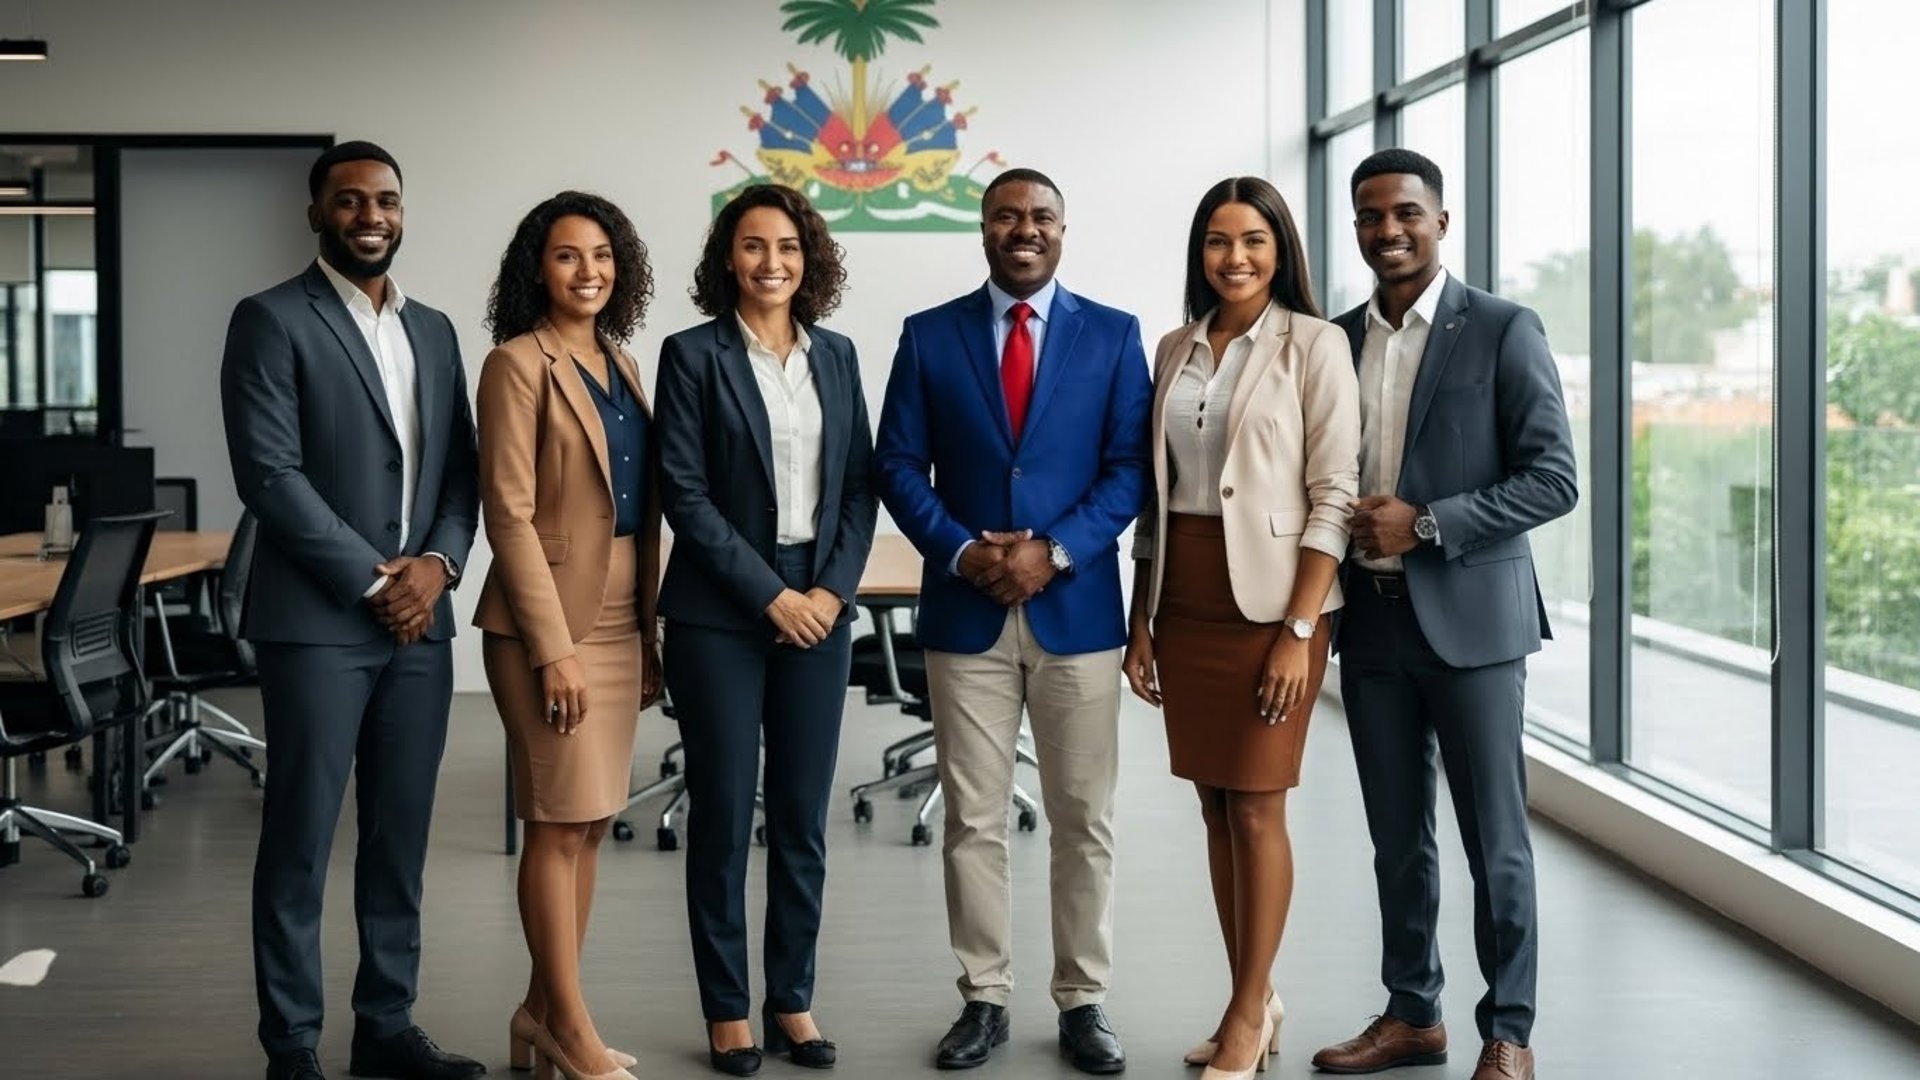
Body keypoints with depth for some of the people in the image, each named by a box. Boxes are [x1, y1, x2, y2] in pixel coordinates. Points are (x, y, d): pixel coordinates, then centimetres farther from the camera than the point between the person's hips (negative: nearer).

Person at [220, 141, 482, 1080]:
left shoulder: (433, 330, 15)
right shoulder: (272, 320, -4)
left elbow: (461, 468, 13)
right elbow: (269, 473, -13)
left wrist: (437, 564, -5)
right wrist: (373, 580, -13)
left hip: (420, 620, 6)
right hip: (317, 621, -6)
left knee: (401, 836, 10)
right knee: (300, 840, 1)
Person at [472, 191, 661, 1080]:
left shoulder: (621, 363, 13)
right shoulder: (519, 364, -9)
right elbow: (510, 514, -14)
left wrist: (651, 632, 11)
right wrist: (553, 646, -18)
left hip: (620, 620, 7)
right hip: (549, 618, -7)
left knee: (589, 823, 10)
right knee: (560, 823, -2)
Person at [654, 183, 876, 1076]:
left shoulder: (836, 356, 10)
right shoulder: (693, 355, -3)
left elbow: (860, 484, 10)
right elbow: (684, 493, -8)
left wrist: (833, 586, -4)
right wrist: (769, 594, -12)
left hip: (819, 607, 4)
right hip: (720, 611, -4)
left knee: (804, 816, 7)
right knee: (723, 813, 3)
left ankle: (793, 1000, 18)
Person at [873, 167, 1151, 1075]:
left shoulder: (1113, 335, 4)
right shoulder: (929, 336, 5)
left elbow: (1132, 466, -1)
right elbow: (898, 466, 3)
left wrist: (1056, 552, -13)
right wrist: (961, 552, -11)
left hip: (1077, 609, 0)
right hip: (965, 612, 1)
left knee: (1083, 819, 5)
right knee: (972, 820, 5)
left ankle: (1083, 1003, 16)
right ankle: (984, 1000, 16)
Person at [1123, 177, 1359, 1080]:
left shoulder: (1314, 345, -5)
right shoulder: (1175, 349, 11)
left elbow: (1334, 497, -9)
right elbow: (1154, 494, 13)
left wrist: (1298, 632, -15)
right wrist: (1140, 621, 9)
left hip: (1268, 600, -5)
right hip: (1185, 601, 5)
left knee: (1257, 807, -2)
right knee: (1215, 805, 9)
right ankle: (1252, 1003, 19)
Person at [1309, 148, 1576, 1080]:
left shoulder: (1502, 330, -5)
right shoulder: (1336, 341, 10)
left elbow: (1554, 479, -10)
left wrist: (1426, 523, -17)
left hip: (1470, 616, -5)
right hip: (1370, 620, 5)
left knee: (1494, 838, 3)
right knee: (1397, 836, 13)